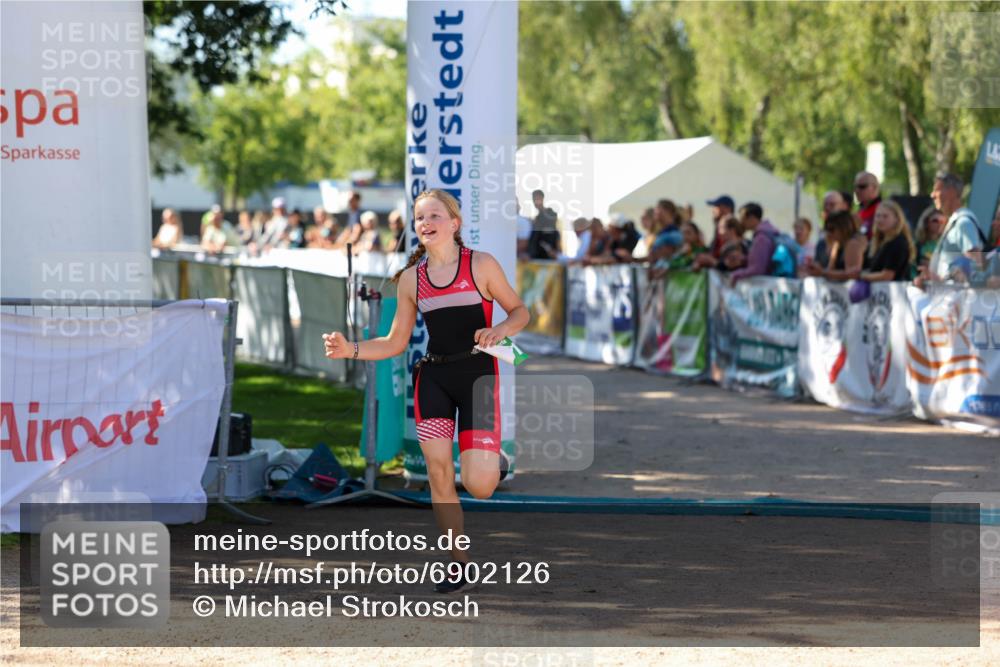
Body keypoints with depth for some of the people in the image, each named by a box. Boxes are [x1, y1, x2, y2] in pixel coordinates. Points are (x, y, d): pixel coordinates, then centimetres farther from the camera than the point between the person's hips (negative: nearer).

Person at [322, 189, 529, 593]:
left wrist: (500, 331, -17)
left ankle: (494, 463, 27)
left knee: (478, 486, -12)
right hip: (433, 377, 3)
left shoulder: (481, 264, -5)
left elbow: (519, 311, 5)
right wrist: (350, 350, -6)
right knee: (438, 475, -4)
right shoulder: (411, 279, 5)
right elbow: (396, 343, 10)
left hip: (478, 374, -3)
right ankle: (458, 564, 11)